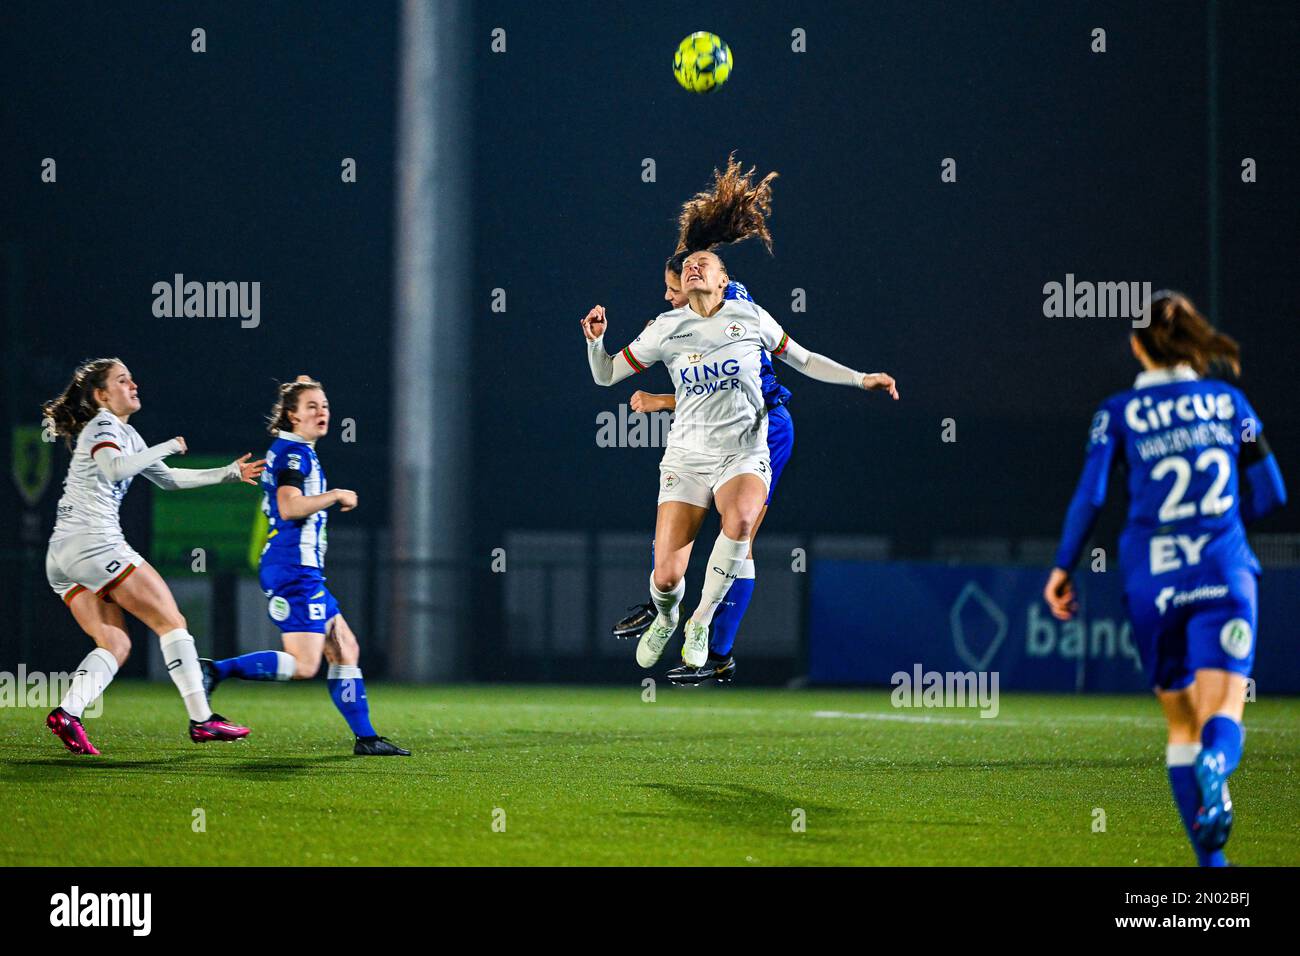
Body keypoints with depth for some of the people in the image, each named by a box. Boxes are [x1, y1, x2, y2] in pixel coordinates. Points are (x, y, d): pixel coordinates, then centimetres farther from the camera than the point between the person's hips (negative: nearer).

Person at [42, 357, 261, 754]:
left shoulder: (126, 433, 23)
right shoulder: (103, 425, -5)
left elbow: (167, 479, 32)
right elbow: (111, 469, -26)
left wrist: (229, 472, 30)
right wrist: (168, 447, -17)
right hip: (93, 542, -10)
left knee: (115, 645, 5)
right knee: (170, 620, -4)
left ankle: (68, 711, -16)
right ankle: (201, 720, -6)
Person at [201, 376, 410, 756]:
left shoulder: (299, 452, 20)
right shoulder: (293, 452, -11)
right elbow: (289, 506, -24)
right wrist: (336, 495, -14)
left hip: (305, 572, 11)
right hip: (293, 570, -11)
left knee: (345, 649, 10)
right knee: (304, 665, -15)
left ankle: (365, 737, 11)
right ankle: (216, 671, -13)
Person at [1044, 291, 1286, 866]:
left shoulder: (1119, 413, 3)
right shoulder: (1228, 402, 8)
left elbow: (1089, 495, -5)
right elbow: (1269, 494, 10)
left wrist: (1063, 568, 5)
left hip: (1152, 581, 0)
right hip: (1224, 575, 0)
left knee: (1181, 723, 14)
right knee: (1224, 713, -10)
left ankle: (1209, 858, 12)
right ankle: (1215, 766, -46)